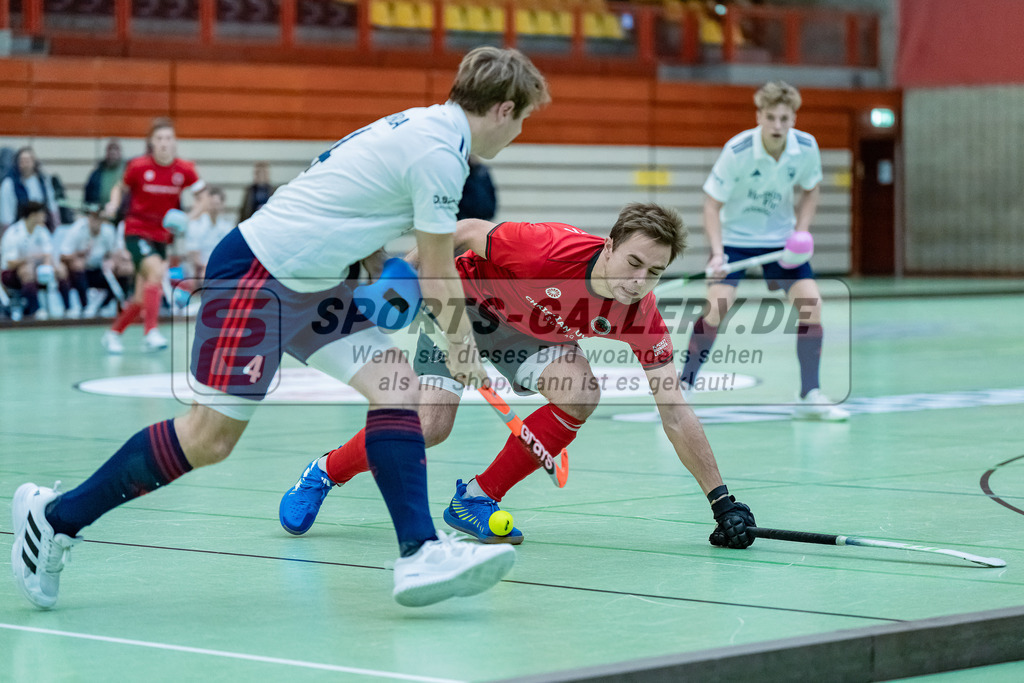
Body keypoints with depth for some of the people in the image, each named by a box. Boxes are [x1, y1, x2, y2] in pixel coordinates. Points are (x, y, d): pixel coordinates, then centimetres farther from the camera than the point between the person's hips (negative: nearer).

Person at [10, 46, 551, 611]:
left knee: (398, 385, -5)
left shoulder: (420, 125, 12)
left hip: (312, 282, 10)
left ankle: (420, 553, -11)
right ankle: (56, 517, 6)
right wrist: (462, 348, 2)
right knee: (211, 437, -8)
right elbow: (436, 276, -11)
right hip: (256, 272, -10)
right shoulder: (439, 153, -17)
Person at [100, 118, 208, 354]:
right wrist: (114, 204, -13)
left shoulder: (184, 170, -5)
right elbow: (120, 188, 7)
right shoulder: (138, 166, -9)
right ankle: (151, 333, -30)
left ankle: (113, 334, 27)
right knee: (156, 271, -29)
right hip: (137, 231, -4)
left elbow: (202, 198, 4)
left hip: (162, 235, 4)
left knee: (142, 298, 6)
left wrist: (187, 220, -12)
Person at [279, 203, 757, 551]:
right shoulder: (547, 249, -40)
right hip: (467, 301, -4)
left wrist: (722, 501, -26)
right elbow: (469, 233, -21)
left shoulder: (641, 315, -27)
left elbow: (675, 415, -22)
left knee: (580, 395, -23)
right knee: (429, 425, -18)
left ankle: (478, 497, -5)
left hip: (529, 332, 4)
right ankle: (324, 473, 11)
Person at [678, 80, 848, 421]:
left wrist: (801, 233, -8)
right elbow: (713, 203, -17)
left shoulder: (806, 147, -14)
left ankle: (809, 396, 2)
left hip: (781, 237, 3)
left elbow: (811, 189, 6)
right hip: (735, 237, -3)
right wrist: (717, 253, -29)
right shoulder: (737, 150, -25)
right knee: (717, 306, -20)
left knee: (811, 302, -10)